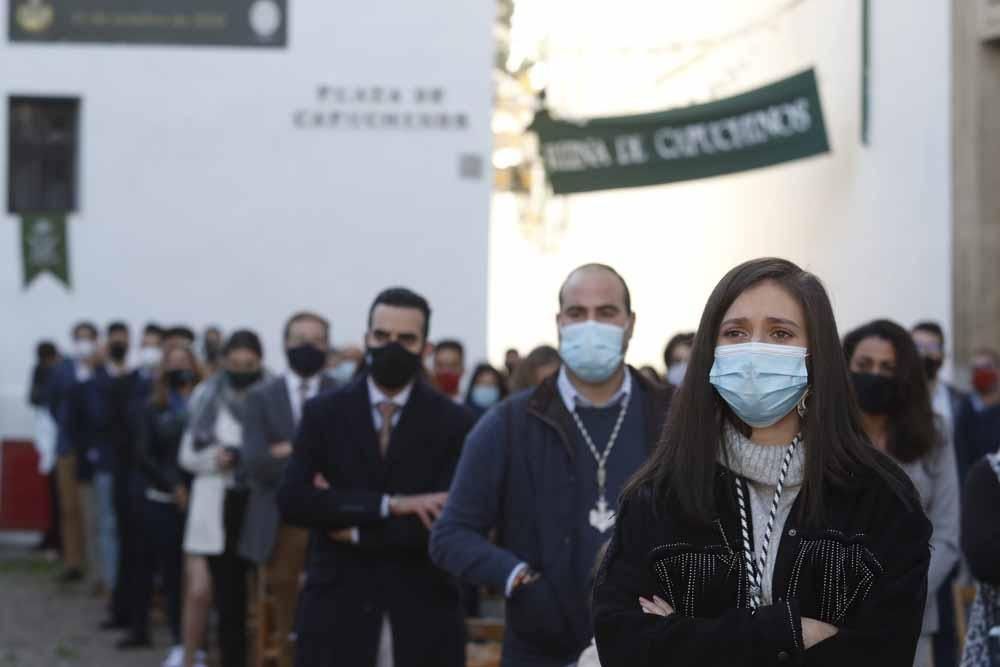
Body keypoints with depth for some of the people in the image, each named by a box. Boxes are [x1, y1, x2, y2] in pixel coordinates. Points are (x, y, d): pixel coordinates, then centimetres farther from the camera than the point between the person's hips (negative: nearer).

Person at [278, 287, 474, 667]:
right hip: (337, 611, 1)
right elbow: (292, 500, -10)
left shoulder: (452, 422, 0)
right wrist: (388, 504, -17)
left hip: (423, 614, -1)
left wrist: (355, 529, -9)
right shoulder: (323, 414, 4)